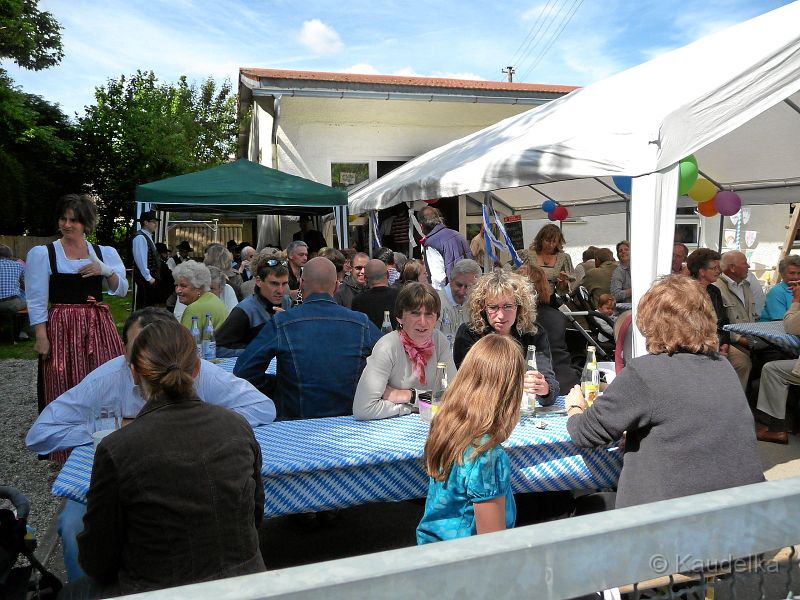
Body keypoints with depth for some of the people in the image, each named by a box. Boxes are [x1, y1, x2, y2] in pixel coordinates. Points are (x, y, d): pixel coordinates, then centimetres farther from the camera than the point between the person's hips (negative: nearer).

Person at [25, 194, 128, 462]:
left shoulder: (105, 253, 10)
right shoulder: (42, 253, 1)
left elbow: (121, 290, 5)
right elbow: (37, 300, -2)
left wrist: (106, 271, -13)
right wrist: (41, 336, -8)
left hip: (99, 327, 3)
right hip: (62, 328, -3)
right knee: (64, 390, 2)